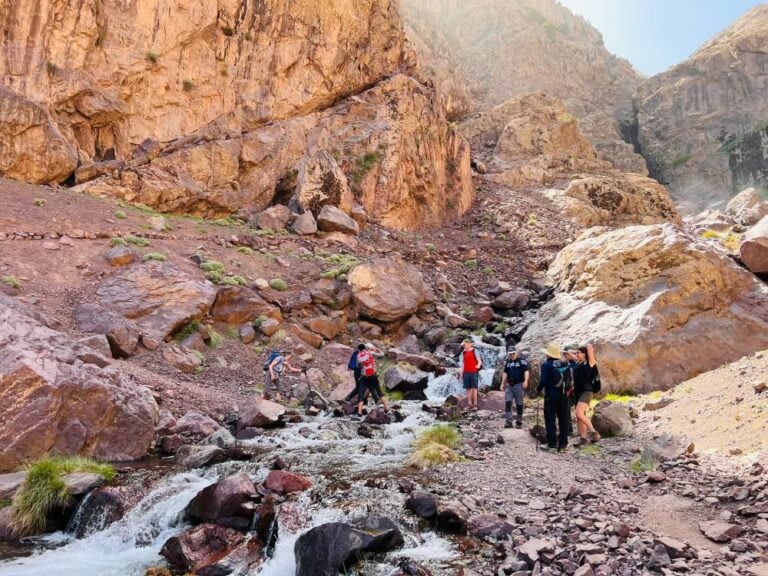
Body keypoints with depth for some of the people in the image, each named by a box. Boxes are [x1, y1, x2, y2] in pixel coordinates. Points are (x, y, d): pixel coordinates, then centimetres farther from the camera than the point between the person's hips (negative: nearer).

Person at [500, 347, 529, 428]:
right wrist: (503, 383, 18)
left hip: (519, 385, -5)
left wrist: (525, 381, -25)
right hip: (509, 385, 5)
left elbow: (526, 371, -14)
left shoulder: (522, 360, -6)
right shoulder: (508, 361, 13)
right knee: (507, 403, -2)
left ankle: (519, 422, 13)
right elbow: (505, 373, 20)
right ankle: (508, 421, 0)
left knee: (519, 404, 3)